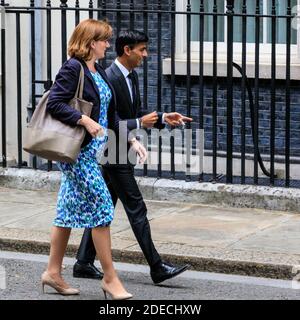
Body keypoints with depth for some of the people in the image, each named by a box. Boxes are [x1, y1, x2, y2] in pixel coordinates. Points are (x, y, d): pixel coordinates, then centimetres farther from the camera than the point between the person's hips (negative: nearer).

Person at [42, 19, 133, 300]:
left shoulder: (98, 71, 14)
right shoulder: (72, 69, -13)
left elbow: (109, 113, 20)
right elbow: (54, 104, -20)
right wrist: (85, 121, -25)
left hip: (89, 150, 9)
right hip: (77, 150, -9)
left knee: (69, 210, 12)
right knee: (101, 208, -8)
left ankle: (53, 272, 20)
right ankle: (110, 279, -3)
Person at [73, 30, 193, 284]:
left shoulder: (132, 76, 9)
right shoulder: (109, 79, -21)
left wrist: (163, 118, 4)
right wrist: (139, 123, -22)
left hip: (122, 151, 10)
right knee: (136, 208, -6)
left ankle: (84, 263, 20)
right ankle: (157, 268, -2)